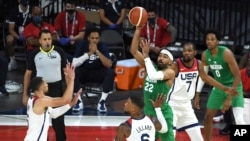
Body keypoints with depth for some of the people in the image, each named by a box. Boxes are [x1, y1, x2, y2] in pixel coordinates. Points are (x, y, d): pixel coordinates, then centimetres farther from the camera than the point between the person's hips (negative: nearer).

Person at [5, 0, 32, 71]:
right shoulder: (14, 11, -8)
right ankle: (12, 60, -14)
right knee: (9, 39, -34)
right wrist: (19, 37, -27)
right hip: (17, 35, 0)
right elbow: (11, 29, -8)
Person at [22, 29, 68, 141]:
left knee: (58, 118, 5)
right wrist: (25, 94, 3)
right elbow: (28, 73, 5)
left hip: (56, 87, -1)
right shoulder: (34, 54, -3)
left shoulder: (59, 52, -4)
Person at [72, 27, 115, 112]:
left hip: (98, 73, 0)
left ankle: (102, 101, -23)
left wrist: (97, 51, -30)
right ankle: (79, 101, -21)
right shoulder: (82, 45, -11)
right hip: (84, 73, 0)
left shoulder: (103, 47, -10)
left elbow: (109, 65, -23)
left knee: (111, 72, -29)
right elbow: (74, 63, -21)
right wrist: (89, 53, -30)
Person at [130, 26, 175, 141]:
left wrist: (146, 56, -25)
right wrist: (138, 30, -13)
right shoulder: (152, 66, 4)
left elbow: (154, 76, -34)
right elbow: (134, 51, -2)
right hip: (148, 113, 7)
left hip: (162, 114, -7)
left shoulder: (170, 72, -13)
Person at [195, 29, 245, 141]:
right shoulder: (205, 55, -8)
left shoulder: (226, 53, -26)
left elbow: (237, 76, -24)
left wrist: (230, 98, -27)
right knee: (208, 117, 11)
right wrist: (197, 95, 3)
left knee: (239, 120, -21)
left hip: (234, 87, -6)